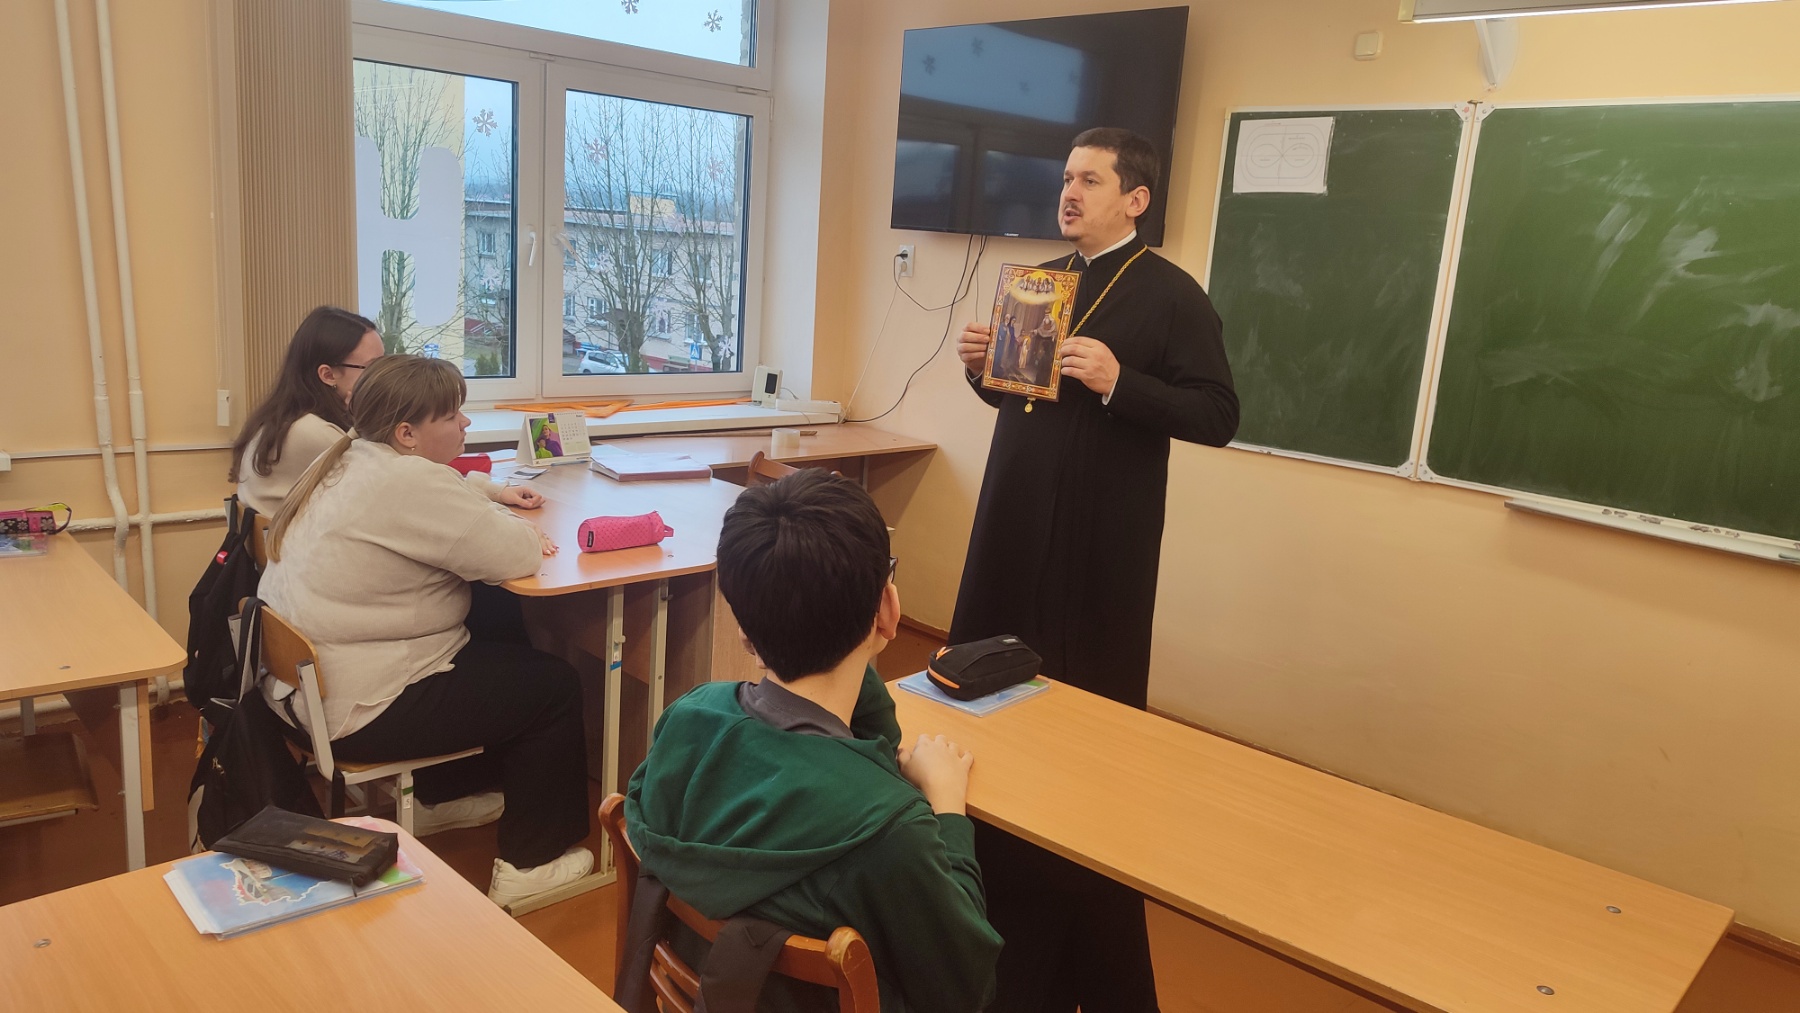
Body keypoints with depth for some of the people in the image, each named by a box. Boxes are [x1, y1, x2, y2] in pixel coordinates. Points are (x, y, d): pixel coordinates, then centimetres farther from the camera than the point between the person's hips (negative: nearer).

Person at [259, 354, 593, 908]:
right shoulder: (408, 482, -25)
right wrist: (518, 531, -2)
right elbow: (516, 555, -25)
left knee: (503, 633, 25)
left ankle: (441, 795, 37)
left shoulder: (348, 459, 6)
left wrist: (486, 498, 6)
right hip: (357, 713, -10)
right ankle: (529, 865, 13)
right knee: (554, 686, 1)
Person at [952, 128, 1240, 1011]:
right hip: (1014, 526, 7)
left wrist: (1117, 383, -24)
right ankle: (1004, 894, 31)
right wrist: (982, 364, -2)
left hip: (1100, 541, -6)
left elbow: (1218, 418, -12)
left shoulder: (1171, 295, -7)